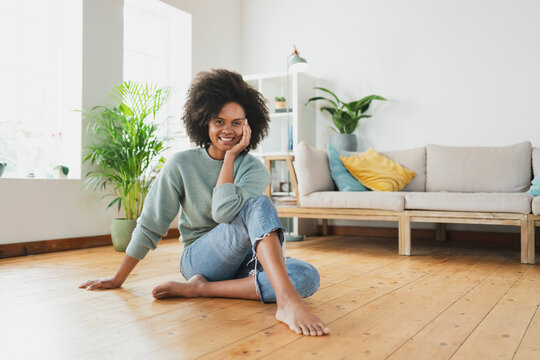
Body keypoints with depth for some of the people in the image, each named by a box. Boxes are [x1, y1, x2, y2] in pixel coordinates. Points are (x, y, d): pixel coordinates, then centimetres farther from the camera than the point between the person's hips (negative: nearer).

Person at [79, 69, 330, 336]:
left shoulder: (254, 170, -1)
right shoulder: (182, 165, -4)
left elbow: (224, 211, -22)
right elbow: (150, 226, 1)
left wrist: (231, 155, -14)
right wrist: (118, 279, 5)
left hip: (243, 259, 3)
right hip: (200, 259, -3)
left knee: (308, 277, -28)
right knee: (259, 205, -30)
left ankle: (202, 288, -28)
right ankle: (288, 301, -44)